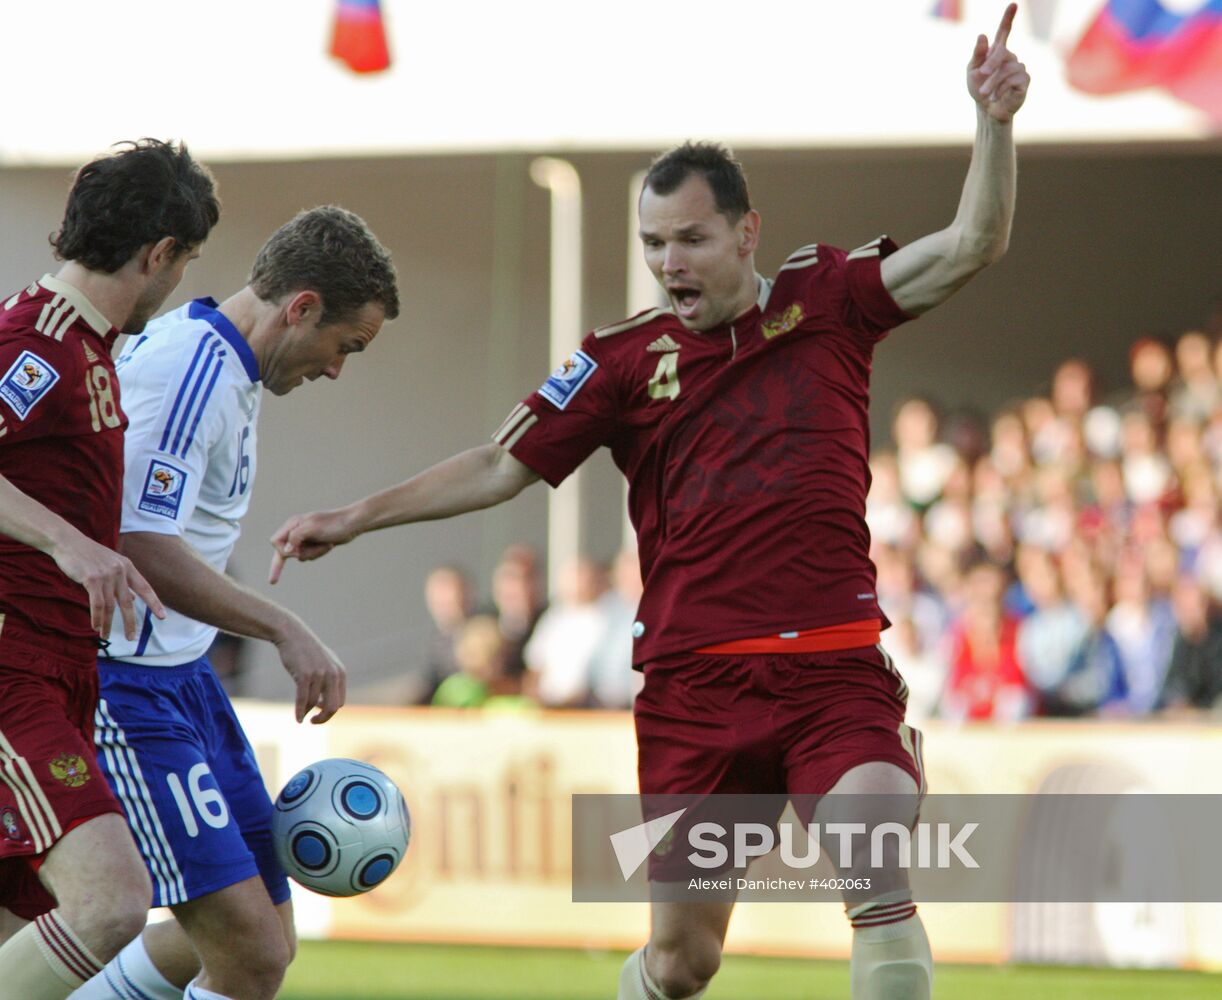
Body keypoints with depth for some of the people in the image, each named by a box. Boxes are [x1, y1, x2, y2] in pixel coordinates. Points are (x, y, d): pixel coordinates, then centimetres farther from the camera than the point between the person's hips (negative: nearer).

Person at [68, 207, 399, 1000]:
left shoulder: (224, 367, 14)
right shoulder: (193, 369, -18)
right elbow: (141, 548, -27)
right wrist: (285, 630, -28)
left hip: (182, 674, 11)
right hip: (127, 687, -11)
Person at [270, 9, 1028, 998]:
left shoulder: (825, 298, 6)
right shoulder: (625, 359, 6)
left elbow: (970, 247, -2)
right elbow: (500, 466, 9)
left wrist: (994, 123, -17)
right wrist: (358, 515, 2)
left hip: (833, 672, -1)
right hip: (693, 683, 1)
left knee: (881, 868, -27)